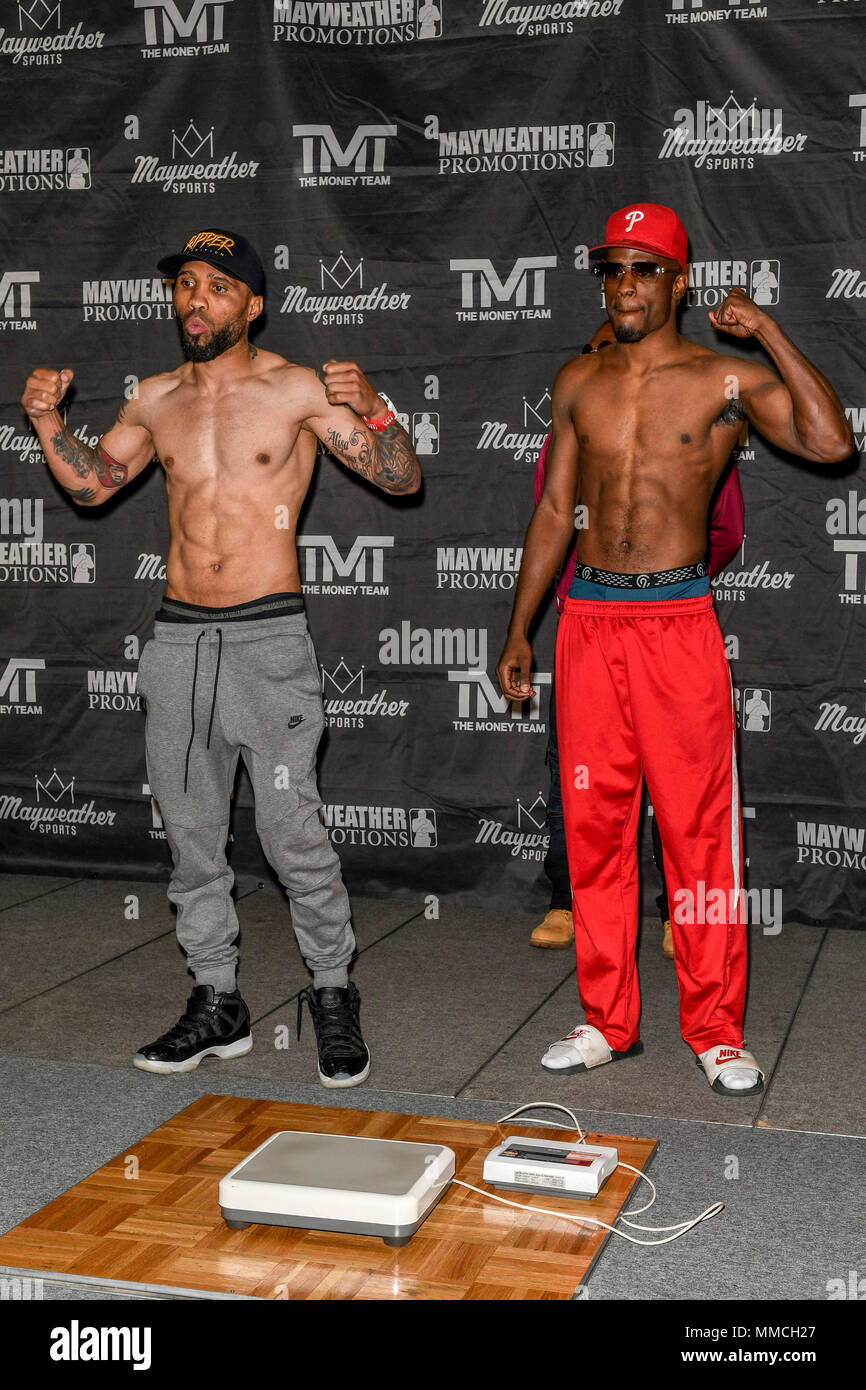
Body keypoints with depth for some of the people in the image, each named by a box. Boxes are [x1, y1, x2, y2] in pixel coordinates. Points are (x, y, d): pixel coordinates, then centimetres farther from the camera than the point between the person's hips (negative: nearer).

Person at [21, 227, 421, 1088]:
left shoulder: (295, 390, -3)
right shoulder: (157, 399, 11)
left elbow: (402, 479, -4)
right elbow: (90, 484, 23)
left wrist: (372, 410, -22)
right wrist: (46, 420, 7)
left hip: (267, 636, -5)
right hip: (177, 635, 5)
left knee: (291, 830, -8)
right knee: (190, 835, 9)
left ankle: (332, 994, 11)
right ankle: (216, 1003, 22)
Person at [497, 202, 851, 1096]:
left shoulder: (726, 379, 0)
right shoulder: (578, 381, 11)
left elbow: (830, 442, -16)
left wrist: (769, 334, -14)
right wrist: (518, 630, 13)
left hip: (679, 621, -3)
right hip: (588, 621, 4)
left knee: (699, 830, -1)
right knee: (594, 826, 7)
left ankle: (715, 1031, 12)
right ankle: (607, 1021, 20)